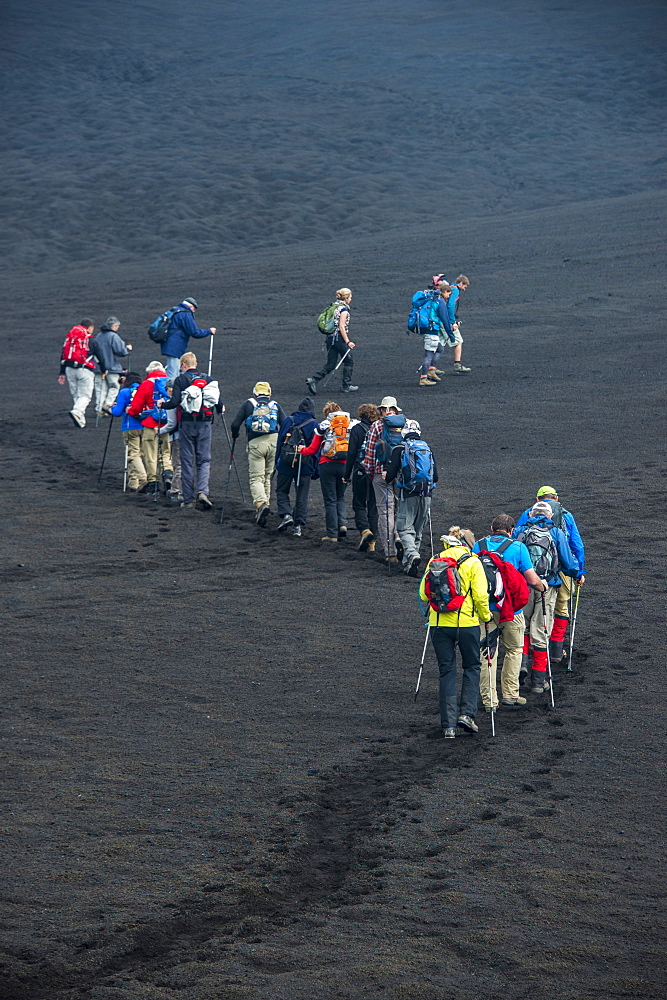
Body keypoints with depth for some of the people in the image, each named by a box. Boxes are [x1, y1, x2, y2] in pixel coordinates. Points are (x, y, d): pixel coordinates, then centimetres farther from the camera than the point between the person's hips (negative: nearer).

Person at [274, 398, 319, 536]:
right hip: (305, 466, 0)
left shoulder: (288, 421, 1)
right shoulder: (314, 425, -2)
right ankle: (298, 526, 3)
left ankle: (286, 514, -8)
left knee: (282, 490, 14)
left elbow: (279, 442, 4)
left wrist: (277, 462, 12)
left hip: (286, 463, 0)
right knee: (302, 496, 7)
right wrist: (315, 470, 4)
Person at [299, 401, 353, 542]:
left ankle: (332, 534, 2)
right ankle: (343, 524, -4)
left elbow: (313, 449, 5)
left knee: (330, 500, 3)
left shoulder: (324, 426, 2)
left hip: (327, 465, -2)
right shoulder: (351, 425, 6)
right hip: (345, 466, 2)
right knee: (340, 497, 18)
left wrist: (302, 451, 24)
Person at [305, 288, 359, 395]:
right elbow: (341, 327, -18)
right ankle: (347, 385, 15)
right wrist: (348, 342, -15)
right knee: (349, 361, 10)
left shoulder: (334, 306, 12)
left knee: (330, 364, 7)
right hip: (340, 338, -8)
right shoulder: (344, 309, -12)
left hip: (331, 337, 8)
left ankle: (313, 379, -7)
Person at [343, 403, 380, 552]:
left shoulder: (357, 429, -4)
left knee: (359, 505, 7)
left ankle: (364, 530, -18)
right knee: (373, 506, 9)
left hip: (360, 472, -3)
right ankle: (372, 542, 8)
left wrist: (347, 475, 0)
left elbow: (351, 453, -6)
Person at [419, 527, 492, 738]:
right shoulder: (472, 563, -3)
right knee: (472, 667, 16)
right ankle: (467, 712, 1)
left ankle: (448, 724, 4)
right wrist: (485, 616, 7)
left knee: (446, 671, 8)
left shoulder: (434, 561, 6)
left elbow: (423, 593, 5)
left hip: (439, 623, 2)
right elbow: (480, 595, -9)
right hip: (466, 623, -2)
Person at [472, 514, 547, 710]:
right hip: (511, 609, -2)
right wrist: (542, 586, 16)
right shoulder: (518, 547, -4)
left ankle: (489, 699, 6)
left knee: (486, 652, 7)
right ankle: (509, 695, 15)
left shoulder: (478, 546, 5)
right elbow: (532, 580, -6)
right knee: (513, 650, 13)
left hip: (483, 607, 2)